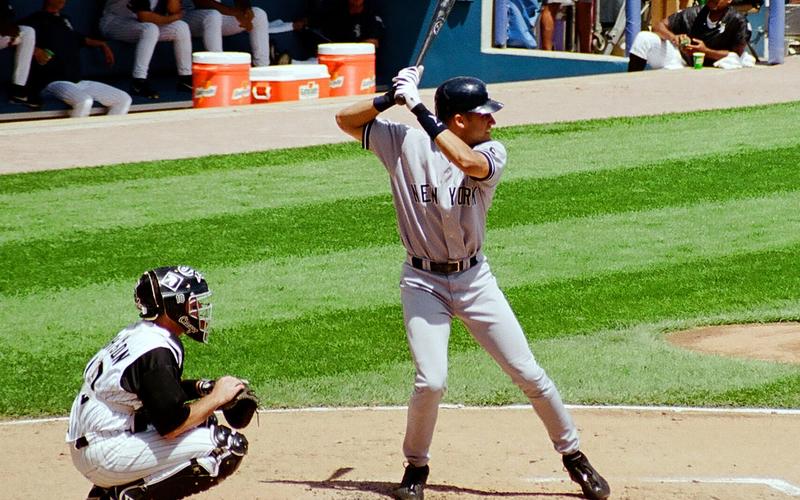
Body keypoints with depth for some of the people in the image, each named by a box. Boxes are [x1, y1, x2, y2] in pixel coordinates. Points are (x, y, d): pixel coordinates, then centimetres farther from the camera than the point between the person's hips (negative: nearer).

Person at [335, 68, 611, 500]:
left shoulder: (491, 153, -6)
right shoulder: (405, 143, -6)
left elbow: (468, 162, -30)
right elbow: (346, 120, -6)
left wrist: (421, 111, -29)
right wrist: (391, 97, -21)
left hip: (475, 279, 2)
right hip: (423, 281, -2)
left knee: (529, 374, 1)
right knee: (431, 382, -15)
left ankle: (574, 456, 19)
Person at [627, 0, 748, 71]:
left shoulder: (737, 21, -7)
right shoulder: (694, 13, 3)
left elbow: (736, 54, -10)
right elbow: (660, 26, 4)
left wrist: (706, 51, -21)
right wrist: (674, 38, -20)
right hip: (680, 58, 4)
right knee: (644, 38, -15)